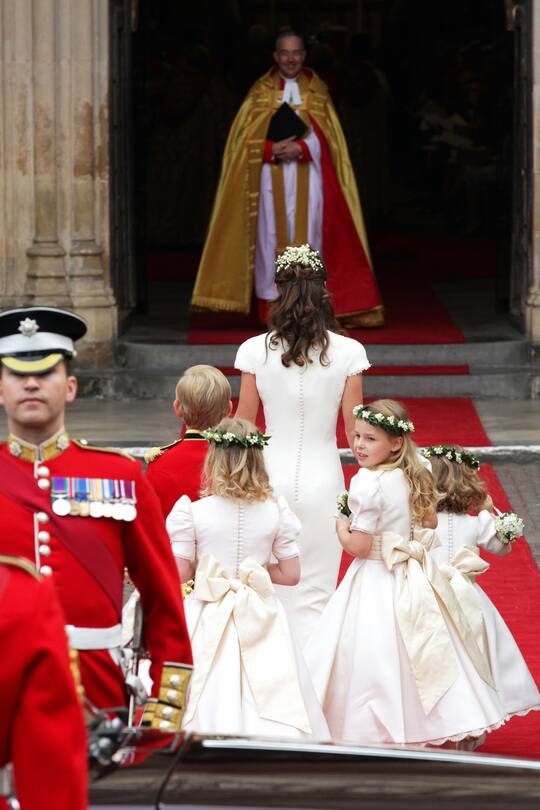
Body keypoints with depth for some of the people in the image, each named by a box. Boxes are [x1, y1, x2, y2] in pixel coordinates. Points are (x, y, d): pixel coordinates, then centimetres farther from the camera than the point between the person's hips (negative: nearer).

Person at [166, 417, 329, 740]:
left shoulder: (192, 513, -9)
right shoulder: (275, 511, -3)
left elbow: (180, 574, -5)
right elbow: (291, 574, 1)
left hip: (209, 622, -1)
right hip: (259, 620, 1)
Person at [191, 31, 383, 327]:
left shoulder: (317, 91, 10)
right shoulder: (261, 92, 9)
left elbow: (327, 137, 3)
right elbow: (246, 138, 4)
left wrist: (301, 148, -14)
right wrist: (272, 150, -14)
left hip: (308, 177, 0)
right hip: (271, 177, 0)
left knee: (308, 233, -6)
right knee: (272, 234, -5)